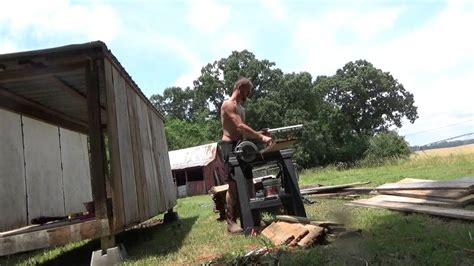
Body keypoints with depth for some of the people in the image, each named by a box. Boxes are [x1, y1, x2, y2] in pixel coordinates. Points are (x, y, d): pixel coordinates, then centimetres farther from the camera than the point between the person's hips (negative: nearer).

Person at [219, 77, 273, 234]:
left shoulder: (240, 107, 21)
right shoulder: (228, 104, -9)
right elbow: (240, 127, -23)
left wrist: (259, 135, 6)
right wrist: (261, 137, -27)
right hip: (230, 146, -9)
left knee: (248, 183, 8)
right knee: (233, 185, -9)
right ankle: (231, 222, -2)